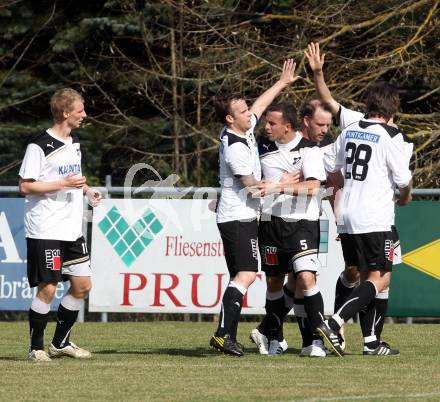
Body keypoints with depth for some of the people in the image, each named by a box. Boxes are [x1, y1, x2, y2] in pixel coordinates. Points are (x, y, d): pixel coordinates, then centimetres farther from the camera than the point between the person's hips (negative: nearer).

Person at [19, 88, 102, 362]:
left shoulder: (74, 142, 13)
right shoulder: (40, 146, -13)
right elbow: (25, 186, -13)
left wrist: (86, 189, 8)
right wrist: (64, 183, -19)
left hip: (72, 229, 8)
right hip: (45, 232, -8)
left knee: (82, 285, 7)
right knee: (48, 289, -7)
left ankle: (61, 343, 21)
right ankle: (36, 348, 5)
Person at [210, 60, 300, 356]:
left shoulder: (243, 130, 9)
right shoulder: (236, 148, -18)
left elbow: (260, 105, 28)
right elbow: (253, 186, -16)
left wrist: (282, 83, 35)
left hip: (241, 217, 10)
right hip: (238, 218, -10)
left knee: (241, 276, 7)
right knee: (246, 274, -18)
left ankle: (228, 336, 4)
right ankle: (224, 333, -26)